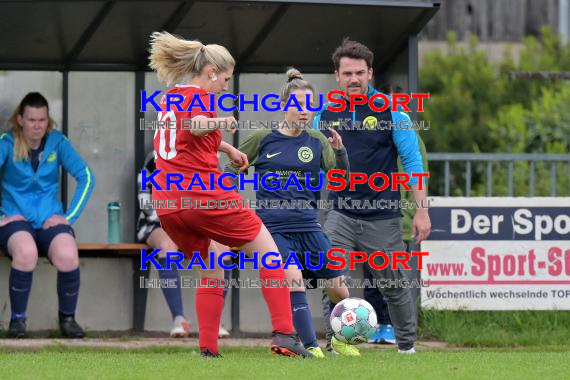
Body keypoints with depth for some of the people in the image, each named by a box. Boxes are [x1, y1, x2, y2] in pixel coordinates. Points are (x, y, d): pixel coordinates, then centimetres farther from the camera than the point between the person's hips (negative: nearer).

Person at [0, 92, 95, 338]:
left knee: (68, 256, -33)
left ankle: (68, 319, -8)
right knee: (26, 253, -38)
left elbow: (86, 177, 3)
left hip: (49, 220, 2)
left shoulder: (57, 142, 5)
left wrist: (70, 216, -5)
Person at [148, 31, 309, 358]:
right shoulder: (199, 98, -5)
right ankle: (284, 335, -6)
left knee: (212, 274, 22)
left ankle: (208, 350, 10)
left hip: (167, 205, 8)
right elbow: (197, 125, -30)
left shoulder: (170, 98, 21)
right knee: (269, 253, 6)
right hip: (204, 195, -8)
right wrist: (223, 121, -11)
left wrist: (227, 147, 48)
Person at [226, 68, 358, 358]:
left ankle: (339, 339, 31)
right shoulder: (262, 139, -1)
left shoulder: (316, 141, 5)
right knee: (293, 279, -26)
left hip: (307, 226, 3)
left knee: (339, 290, 5)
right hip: (274, 227, -3)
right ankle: (310, 346, -21)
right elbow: (231, 171, 8)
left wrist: (339, 151, -17)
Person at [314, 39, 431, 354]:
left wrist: (422, 211, -8)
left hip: (382, 218, -2)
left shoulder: (390, 111, -4)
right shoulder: (324, 117, 4)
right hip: (340, 215, 2)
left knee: (394, 286, 9)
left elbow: (412, 161, -3)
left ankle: (407, 345, 27)